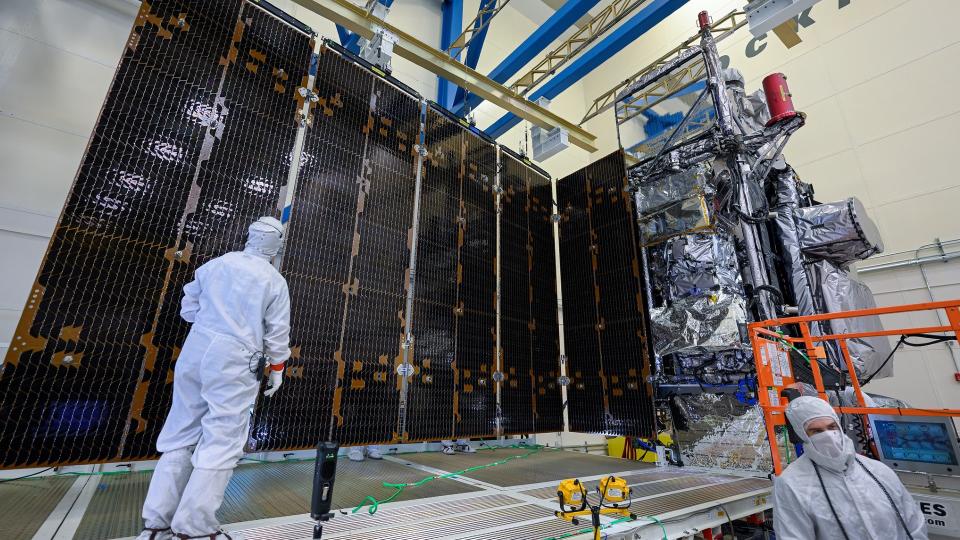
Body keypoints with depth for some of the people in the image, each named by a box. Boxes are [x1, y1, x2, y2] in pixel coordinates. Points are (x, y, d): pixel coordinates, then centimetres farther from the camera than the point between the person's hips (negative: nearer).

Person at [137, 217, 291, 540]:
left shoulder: (214, 264, 7)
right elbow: (277, 334, -1)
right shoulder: (274, 281, -3)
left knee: (180, 434, 14)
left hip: (195, 351, 5)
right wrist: (277, 369, 11)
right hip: (234, 360, -5)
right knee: (222, 441, 3)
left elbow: (188, 309, 14)